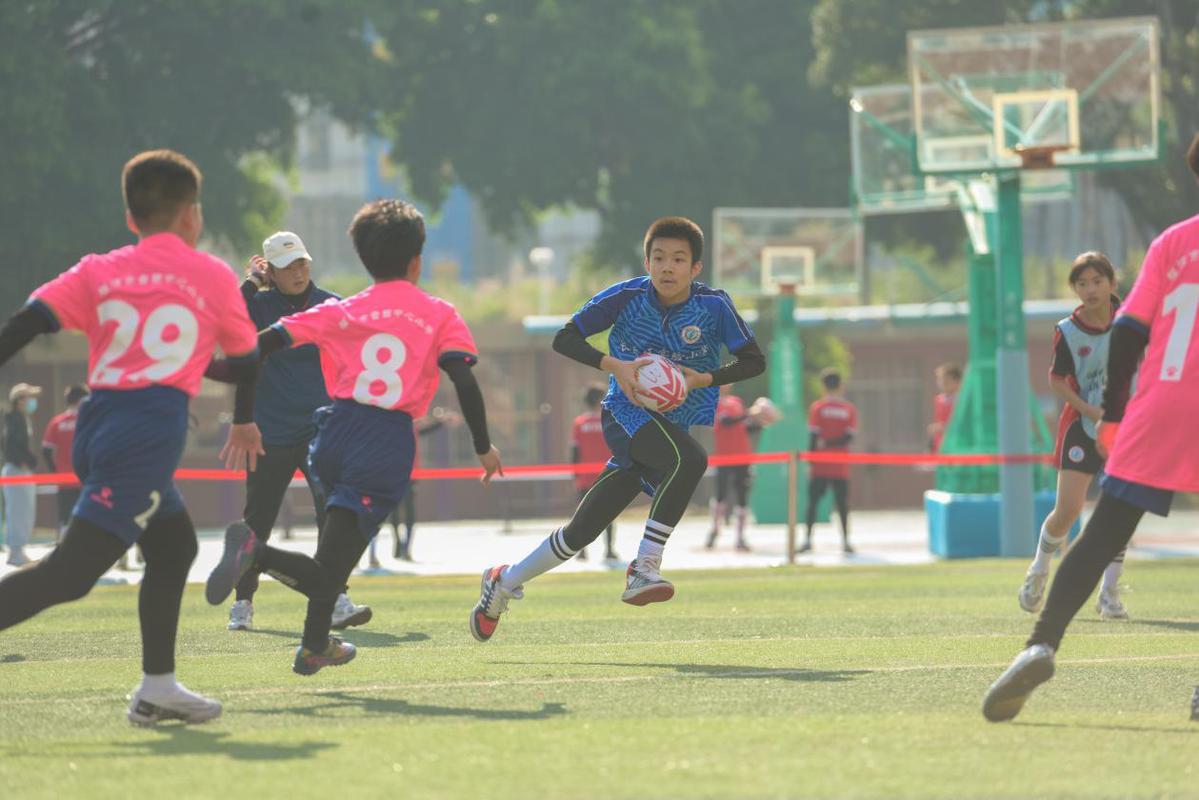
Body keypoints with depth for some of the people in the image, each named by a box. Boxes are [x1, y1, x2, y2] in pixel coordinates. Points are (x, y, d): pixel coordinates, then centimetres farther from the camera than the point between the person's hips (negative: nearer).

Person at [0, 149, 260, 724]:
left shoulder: (97, 272, 15)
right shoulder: (214, 277, 9)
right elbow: (248, 367, 16)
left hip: (97, 421, 6)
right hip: (151, 432, -6)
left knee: (174, 546, 25)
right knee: (70, 573, -13)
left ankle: (157, 689, 27)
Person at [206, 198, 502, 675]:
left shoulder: (339, 312, 11)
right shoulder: (439, 315, 7)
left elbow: (260, 346, 2)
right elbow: (465, 382, -6)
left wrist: (243, 420, 9)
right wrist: (483, 447, 6)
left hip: (335, 434, 4)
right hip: (389, 447, -4)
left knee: (339, 542, 29)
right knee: (327, 575, -6)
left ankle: (316, 644, 27)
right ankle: (255, 553, -32)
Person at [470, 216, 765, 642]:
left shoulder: (714, 306, -7)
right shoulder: (626, 296, -9)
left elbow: (754, 361, 0)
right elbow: (564, 339, -5)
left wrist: (704, 379, -17)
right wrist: (614, 366, -21)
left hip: (679, 425, 3)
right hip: (627, 414, -3)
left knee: (582, 531, 3)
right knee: (689, 459, -36)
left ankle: (505, 580, 24)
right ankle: (644, 570, -30)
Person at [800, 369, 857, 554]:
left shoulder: (817, 407, -4)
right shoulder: (850, 409, 2)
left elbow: (813, 436, -7)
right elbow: (849, 436, -7)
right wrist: (831, 443, -5)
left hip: (821, 466, -2)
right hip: (841, 467, 2)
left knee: (813, 502, 2)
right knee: (842, 503, 7)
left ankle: (807, 540, -5)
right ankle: (845, 541, 3)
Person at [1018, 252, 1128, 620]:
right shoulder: (1067, 332, -10)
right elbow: (1057, 381, -6)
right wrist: (1094, 412, -17)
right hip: (1081, 426, -2)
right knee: (1068, 510, -6)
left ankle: (1110, 591, 3)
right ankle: (1039, 569, 22)